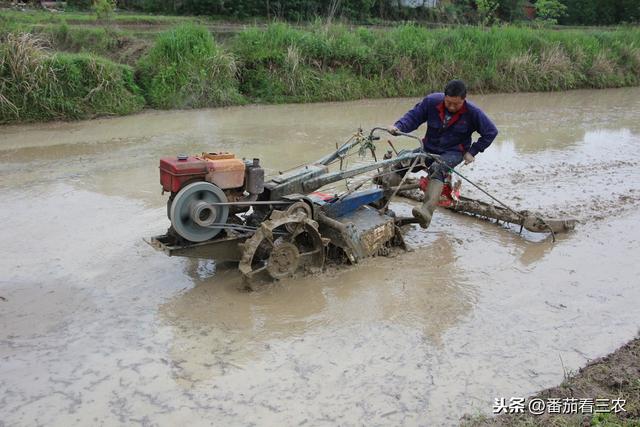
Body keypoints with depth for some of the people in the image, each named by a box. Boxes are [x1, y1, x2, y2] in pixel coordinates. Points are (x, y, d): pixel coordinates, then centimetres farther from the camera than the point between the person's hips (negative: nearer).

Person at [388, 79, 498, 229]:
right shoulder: (431, 101, -11)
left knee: (437, 169, -39)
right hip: (429, 148, 5)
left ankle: (427, 211, -59)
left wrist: (472, 152, -6)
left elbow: (491, 132, -2)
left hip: (453, 152, -5)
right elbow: (414, 116, -7)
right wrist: (398, 127, -28)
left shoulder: (472, 112, -13)